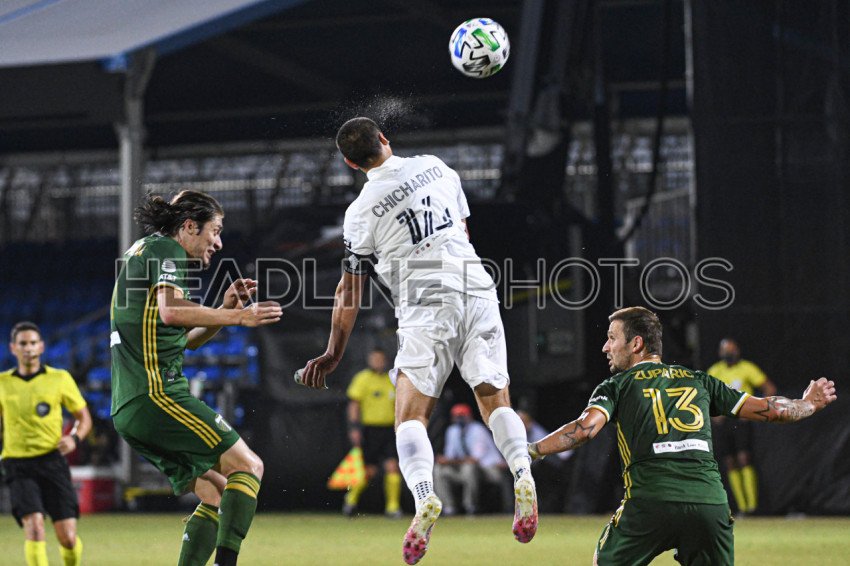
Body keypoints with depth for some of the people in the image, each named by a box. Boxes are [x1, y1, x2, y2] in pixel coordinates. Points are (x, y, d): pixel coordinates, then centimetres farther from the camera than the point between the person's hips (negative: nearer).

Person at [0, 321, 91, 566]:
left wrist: (74, 438, -10)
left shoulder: (60, 378, 4)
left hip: (52, 461, 0)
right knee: (34, 526, -21)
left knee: (68, 538, -4)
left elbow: (84, 417, 10)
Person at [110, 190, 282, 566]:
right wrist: (238, 316, -15)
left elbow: (183, 340, 32)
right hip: (156, 393, -10)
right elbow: (171, 311, -21)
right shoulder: (165, 249, -2)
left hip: (127, 408, 10)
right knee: (247, 466, -12)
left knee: (216, 492, 10)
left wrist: (225, 309, 18)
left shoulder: (142, 252, 28)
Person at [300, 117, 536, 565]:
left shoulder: (362, 211, 0)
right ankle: (522, 474, -18)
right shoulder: (435, 167, 11)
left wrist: (333, 354, 9)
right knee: (495, 399, 9)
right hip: (476, 289, 4)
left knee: (411, 414, -2)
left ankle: (424, 496, -27)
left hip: (424, 309, -3)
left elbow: (350, 292, 3)